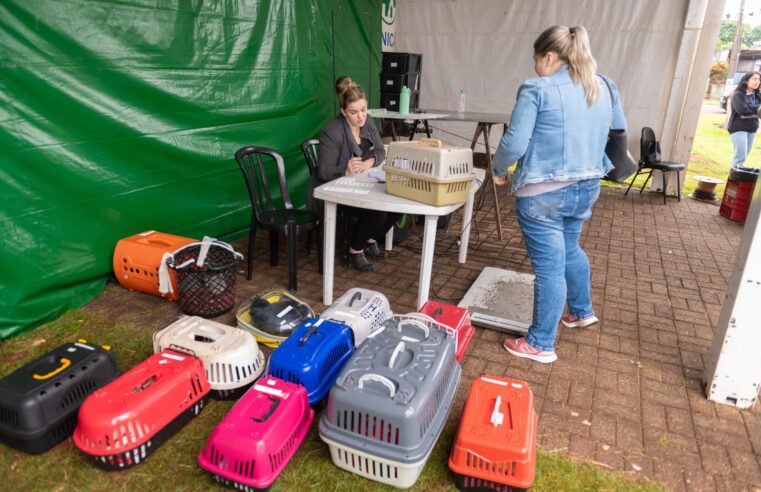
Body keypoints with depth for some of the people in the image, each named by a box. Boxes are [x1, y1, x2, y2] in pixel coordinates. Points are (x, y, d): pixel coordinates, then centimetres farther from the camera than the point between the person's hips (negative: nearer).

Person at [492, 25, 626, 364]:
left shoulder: (537, 89, -13)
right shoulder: (605, 87, 8)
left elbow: (514, 142, -16)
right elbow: (620, 135, 17)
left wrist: (499, 170, 2)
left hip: (543, 193, -7)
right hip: (586, 188, 7)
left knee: (549, 266, 0)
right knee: (570, 249, 28)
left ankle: (541, 345, 13)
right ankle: (582, 311, 47)